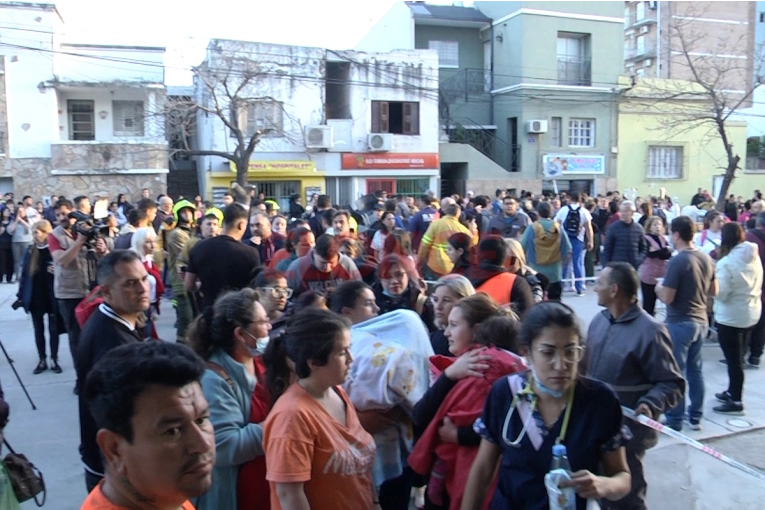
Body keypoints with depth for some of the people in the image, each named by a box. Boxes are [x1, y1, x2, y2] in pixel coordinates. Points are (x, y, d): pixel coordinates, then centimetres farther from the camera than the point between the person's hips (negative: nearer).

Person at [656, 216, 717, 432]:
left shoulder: (677, 261, -21)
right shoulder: (706, 258, 3)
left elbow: (667, 298, -20)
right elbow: (713, 291, 13)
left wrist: (659, 287, -1)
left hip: (679, 323, -7)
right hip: (701, 321, 8)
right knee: (695, 369, 17)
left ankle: (674, 420, 12)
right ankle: (695, 417, 26)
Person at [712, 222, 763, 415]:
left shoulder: (726, 263, -22)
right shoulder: (754, 257, 2)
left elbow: (720, 293, -20)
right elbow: (756, 284, 12)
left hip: (731, 317, -8)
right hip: (751, 313, 8)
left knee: (733, 359, 2)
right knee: (738, 356, 19)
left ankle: (735, 401, 10)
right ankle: (732, 391, 33)